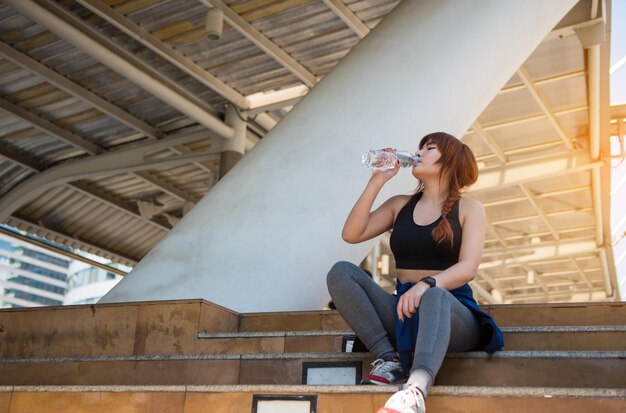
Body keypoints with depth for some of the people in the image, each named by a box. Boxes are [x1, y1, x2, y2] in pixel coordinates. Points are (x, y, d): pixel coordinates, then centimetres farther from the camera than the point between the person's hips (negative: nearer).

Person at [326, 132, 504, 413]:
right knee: (341, 272, -17)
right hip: (404, 309, 4)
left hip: (449, 307, -4)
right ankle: (388, 359, -26)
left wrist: (427, 284, -31)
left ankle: (416, 389, -65)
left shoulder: (469, 209, 6)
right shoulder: (400, 205, 17)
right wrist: (377, 181, 1)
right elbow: (351, 234, 3)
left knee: (434, 296, -40)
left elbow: (468, 268, -11)